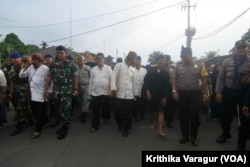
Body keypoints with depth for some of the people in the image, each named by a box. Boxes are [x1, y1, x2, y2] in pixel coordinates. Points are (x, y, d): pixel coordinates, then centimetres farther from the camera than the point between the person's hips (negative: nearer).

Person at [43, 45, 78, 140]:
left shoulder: (71, 65, -1)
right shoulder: (53, 65, 8)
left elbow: (75, 77, 1)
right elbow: (49, 77, 10)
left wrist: (75, 89, -5)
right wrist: (45, 89, 5)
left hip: (67, 91, -4)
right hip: (56, 92, 4)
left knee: (65, 110, -6)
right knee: (59, 110, 12)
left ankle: (64, 130, 5)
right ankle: (64, 126, 28)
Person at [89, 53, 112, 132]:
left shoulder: (108, 68, 0)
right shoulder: (93, 69, 8)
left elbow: (111, 79, -3)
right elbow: (91, 81, 8)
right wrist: (90, 91, 7)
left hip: (105, 92, -1)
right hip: (95, 92, 2)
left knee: (106, 108, 12)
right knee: (95, 110, 5)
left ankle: (107, 119, 38)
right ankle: (95, 125, 16)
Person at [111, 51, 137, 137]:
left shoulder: (132, 70, 15)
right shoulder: (119, 65, -1)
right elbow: (113, 76, -10)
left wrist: (134, 93, 15)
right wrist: (113, 88, -23)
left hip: (129, 95, 4)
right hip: (119, 94, -3)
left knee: (128, 113, 4)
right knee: (117, 112, 2)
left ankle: (125, 129, 24)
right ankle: (120, 124, 31)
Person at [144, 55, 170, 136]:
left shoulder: (166, 73, -1)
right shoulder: (151, 70, 1)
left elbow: (167, 86, -3)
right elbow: (146, 81, -1)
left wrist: (165, 97, -9)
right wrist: (147, 91, -12)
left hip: (161, 95, -1)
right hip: (152, 94, 1)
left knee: (161, 111, -7)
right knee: (154, 110, 13)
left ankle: (160, 129, -10)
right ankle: (154, 122, 37)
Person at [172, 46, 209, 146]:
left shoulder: (199, 65, 0)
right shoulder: (178, 66, 4)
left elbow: (203, 80, 1)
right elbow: (174, 79, 4)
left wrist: (205, 94, -2)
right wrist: (174, 91, -7)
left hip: (195, 93, -1)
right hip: (182, 93, 2)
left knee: (194, 116, 2)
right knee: (183, 115, 8)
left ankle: (194, 137, 21)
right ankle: (185, 136, 25)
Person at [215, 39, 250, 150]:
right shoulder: (227, 62, 1)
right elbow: (221, 78, 1)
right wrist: (218, 92, -4)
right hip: (228, 91, 1)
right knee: (225, 114, 13)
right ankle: (225, 134, 39)